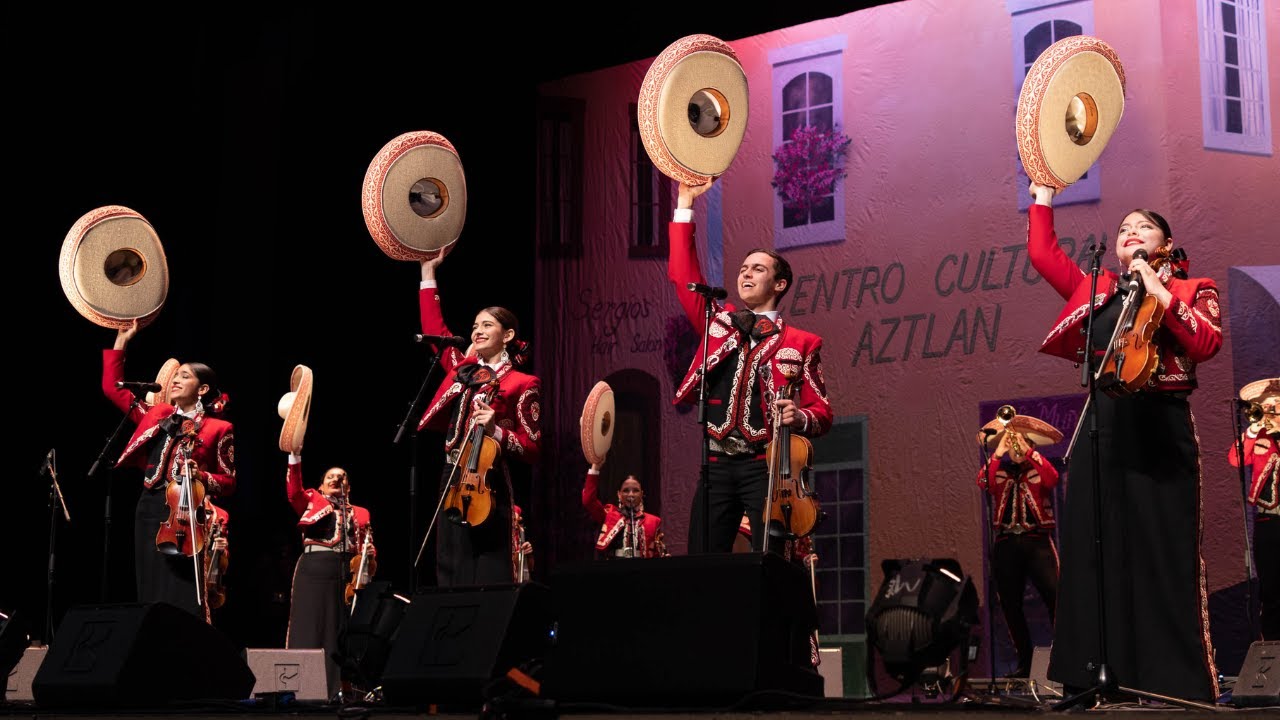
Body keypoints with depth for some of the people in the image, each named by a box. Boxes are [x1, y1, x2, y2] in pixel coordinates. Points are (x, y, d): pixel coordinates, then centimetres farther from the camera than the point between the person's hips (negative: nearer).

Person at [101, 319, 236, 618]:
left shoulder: (217, 429, 3)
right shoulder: (156, 416, 16)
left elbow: (228, 482, 4)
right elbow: (112, 387, 19)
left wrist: (201, 477, -16)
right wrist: (122, 339, 15)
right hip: (149, 514, 5)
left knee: (184, 601, -10)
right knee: (151, 598, 4)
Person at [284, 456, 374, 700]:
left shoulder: (360, 513, 20)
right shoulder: (313, 501, 13)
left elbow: (368, 548, 14)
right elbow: (294, 492, -6)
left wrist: (369, 555, -9)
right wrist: (294, 458, -18)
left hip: (346, 572, 3)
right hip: (314, 568, -3)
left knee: (341, 629, 2)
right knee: (311, 626, -5)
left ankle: (337, 688, 4)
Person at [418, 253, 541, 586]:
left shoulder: (521, 384, -2)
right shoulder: (463, 369, 14)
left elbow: (531, 448, -3)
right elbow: (434, 329, 25)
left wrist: (496, 431, -20)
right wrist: (428, 273, 24)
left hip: (486, 488, -6)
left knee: (486, 581, -9)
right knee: (450, 579, 6)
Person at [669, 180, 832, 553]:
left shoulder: (800, 343, 6)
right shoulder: (718, 321, 15)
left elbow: (821, 412, 5)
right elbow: (683, 274, 9)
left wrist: (800, 418, -19)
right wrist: (686, 202, 7)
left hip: (765, 465, -3)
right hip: (717, 464, 3)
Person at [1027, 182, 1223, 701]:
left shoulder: (1190, 290, 7)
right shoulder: (1095, 291, 18)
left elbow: (1207, 343, -11)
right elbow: (1041, 252, 17)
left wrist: (1158, 290, -14)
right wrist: (1043, 195, 17)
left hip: (1161, 431, -4)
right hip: (1101, 431, 4)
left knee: (1162, 555, -7)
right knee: (1095, 551, 0)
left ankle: (1176, 686, -5)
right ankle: (1096, 679, 3)